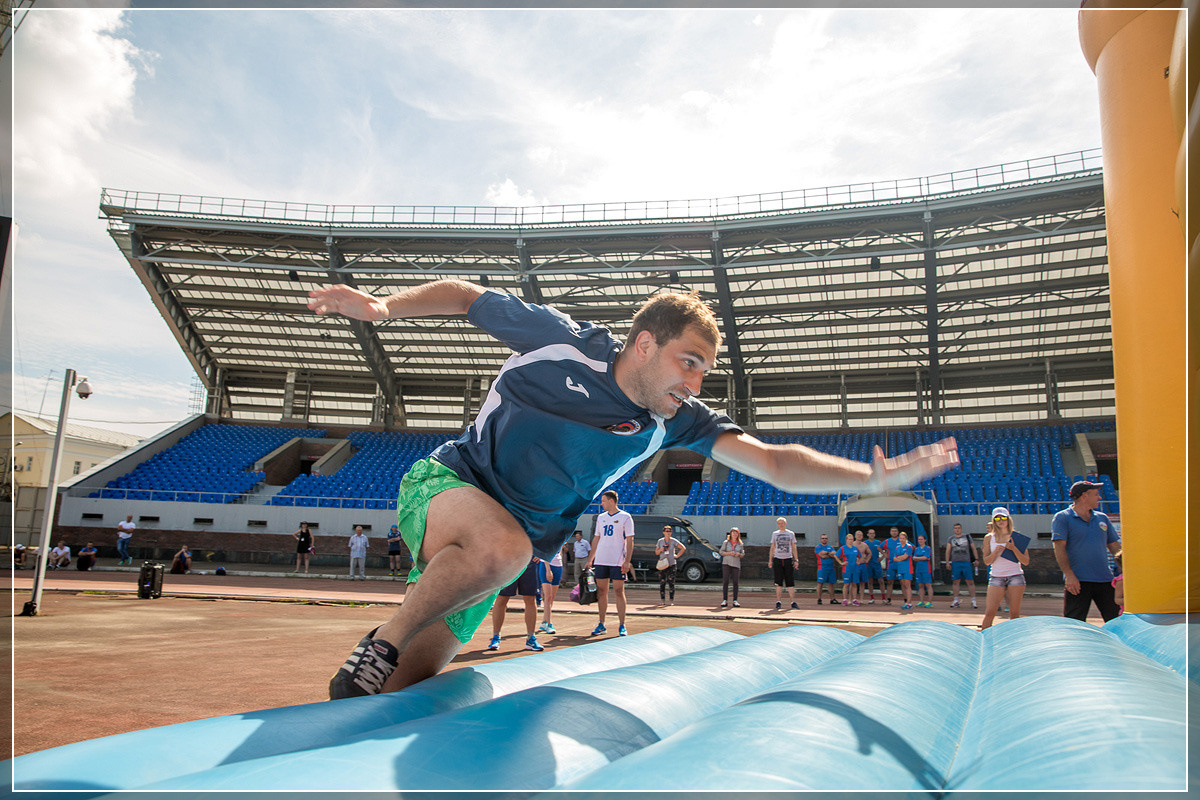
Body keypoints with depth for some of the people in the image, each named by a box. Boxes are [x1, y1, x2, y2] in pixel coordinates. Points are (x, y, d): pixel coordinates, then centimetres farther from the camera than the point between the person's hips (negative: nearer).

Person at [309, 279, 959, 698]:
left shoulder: (675, 420, -7)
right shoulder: (558, 339, -16)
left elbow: (773, 462, -14)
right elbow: (464, 295, -3)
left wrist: (876, 477, -27)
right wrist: (382, 306, -17)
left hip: (497, 555, 4)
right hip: (443, 486, -4)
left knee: (405, 689, 0)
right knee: (502, 544, -38)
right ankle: (382, 640, -15)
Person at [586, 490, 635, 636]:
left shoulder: (625, 517, -2)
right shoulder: (600, 517, 14)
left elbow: (629, 540, -5)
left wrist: (627, 561, -13)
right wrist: (590, 560, 14)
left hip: (618, 562, -5)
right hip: (600, 561, 5)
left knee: (619, 592, -3)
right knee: (601, 592, 6)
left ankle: (621, 626, 3)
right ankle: (601, 625, 14)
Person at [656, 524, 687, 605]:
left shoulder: (673, 541, 0)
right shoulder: (660, 541, 6)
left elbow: (683, 548, 2)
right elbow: (656, 553, 11)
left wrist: (677, 556, -3)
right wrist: (661, 549, -9)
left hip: (672, 564, -2)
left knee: (671, 583, -4)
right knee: (662, 583, -2)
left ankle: (672, 600, 3)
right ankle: (662, 600, 5)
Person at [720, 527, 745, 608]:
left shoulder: (740, 544, 11)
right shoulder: (726, 542, 6)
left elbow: (743, 554, 15)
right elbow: (721, 552, 4)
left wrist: (739, 554, -7)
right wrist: (729, 553, -11)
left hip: (736, 564, 2)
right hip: (726, 563, -2)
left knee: (735, 582, 0)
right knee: (725, 581, -4)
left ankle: (735, 601, 6)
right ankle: (724, 600, 0)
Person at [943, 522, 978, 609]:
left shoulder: (967, 537, 8)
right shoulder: (951, 539, 12)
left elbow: (973, 548, 10)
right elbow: (948, 551, 9)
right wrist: (947, 562, 1)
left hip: (966, 562, -1)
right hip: (955, 563, 1)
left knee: (970, 582, -3)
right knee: (955, 582, 2)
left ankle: (973, 601, 3)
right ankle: (955, 600, 8)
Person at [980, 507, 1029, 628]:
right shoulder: (989, 538, 7)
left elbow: (1026, 561, 1)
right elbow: (986, 561, 5)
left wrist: (1013, 548, -14)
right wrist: (996, 551, -12)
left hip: (1015, 576, 0)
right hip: (996, 576, 0)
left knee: (1014, 614, 0)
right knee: (989, 612, -8)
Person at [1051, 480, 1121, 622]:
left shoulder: (1102, 518, 17)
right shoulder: (1062, 518, -1)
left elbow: (1115, 547, 21)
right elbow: (1059, 548, -10)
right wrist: (1069, 575, -19)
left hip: (1105, 579, 5)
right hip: (1078, 581, -5)